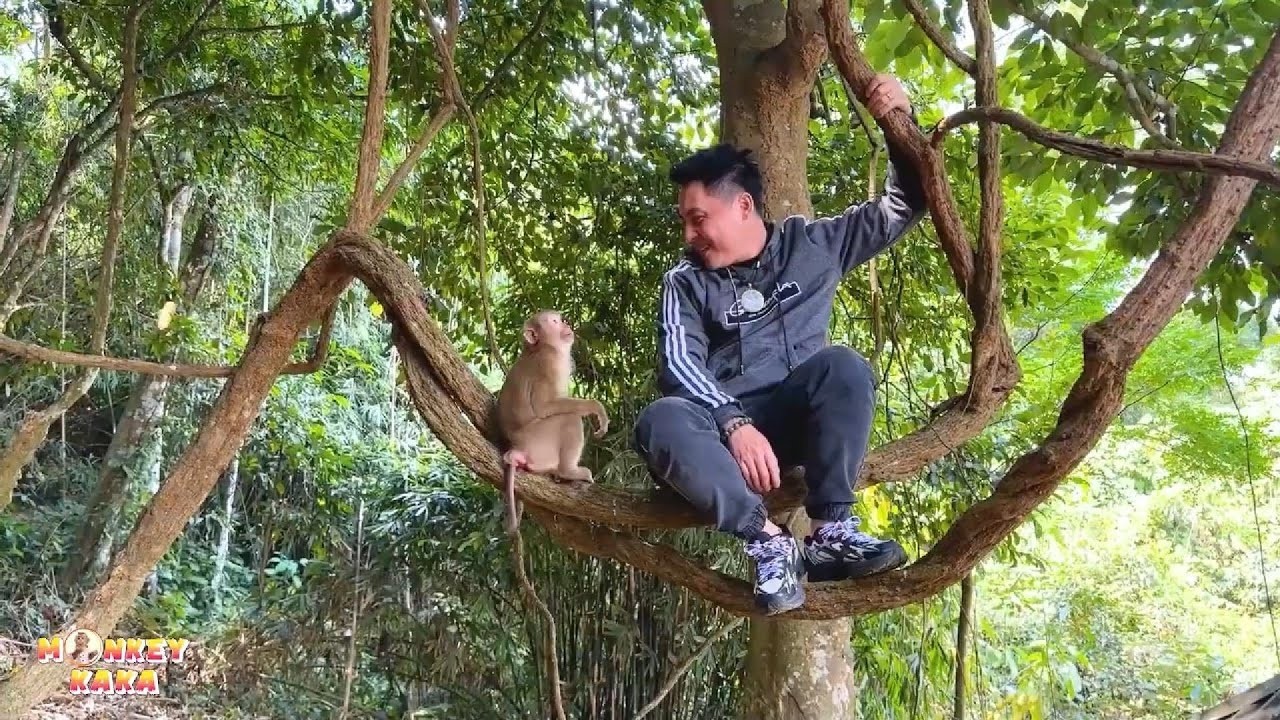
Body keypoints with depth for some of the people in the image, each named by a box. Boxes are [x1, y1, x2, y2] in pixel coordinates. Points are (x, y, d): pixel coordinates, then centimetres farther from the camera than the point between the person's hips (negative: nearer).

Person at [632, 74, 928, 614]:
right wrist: (737, 425, -27)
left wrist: (901, 122, 0)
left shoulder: (813, 246, 12)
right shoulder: (685, 282, 6)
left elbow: (904, 206, 16)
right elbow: (679, 365, -10)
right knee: (661, 422, -34)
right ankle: (768, 540, -33)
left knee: (842, 366, -32)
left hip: (799, 419, 1)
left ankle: (830, 531, -28)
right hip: (724, 425, 0)